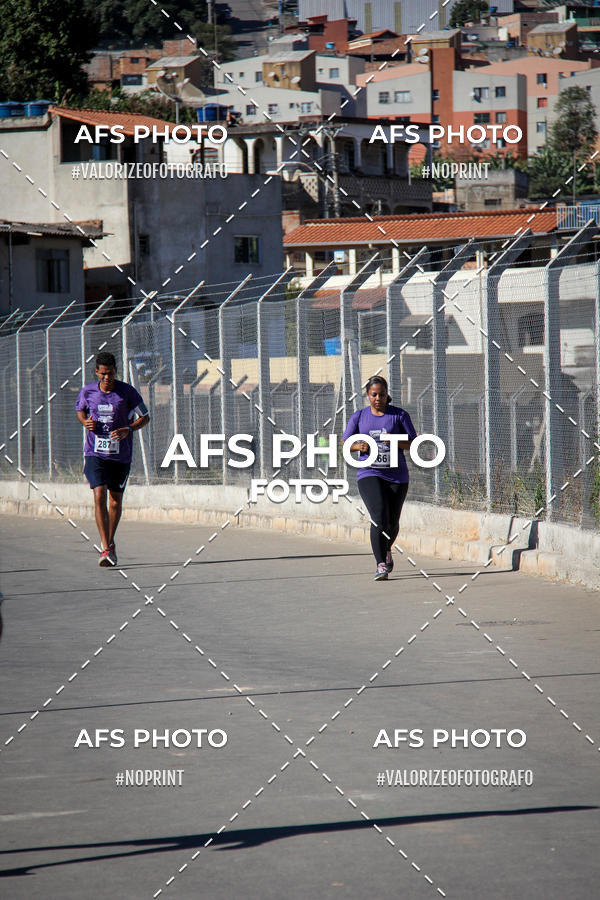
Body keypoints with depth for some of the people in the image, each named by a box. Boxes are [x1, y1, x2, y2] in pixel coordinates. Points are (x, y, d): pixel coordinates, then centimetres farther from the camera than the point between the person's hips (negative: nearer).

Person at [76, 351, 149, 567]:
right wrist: (85, 422, -4)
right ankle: (106, 549, -17)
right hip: (95, 452, 0)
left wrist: (128, 430, -16)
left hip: (121, 454, 0)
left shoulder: (127, 392, -7)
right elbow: (80, 410, 19)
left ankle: (110, 542, 34)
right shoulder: (87, 391, -1)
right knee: (99, 496, -15)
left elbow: (145, 417, 2)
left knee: (116, 500, 10)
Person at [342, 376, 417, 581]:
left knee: (392, 522, 8)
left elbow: (413, 444, 2)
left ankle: (387, 550, 41)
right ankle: (381, 566, -21)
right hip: (369, 474, -1)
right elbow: (345, 443, 12)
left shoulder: (399, 415, 4)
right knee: (379, 517, -19)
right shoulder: (359, 417, 7)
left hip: (396, 475, 1)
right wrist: (359, 446, -10)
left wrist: (396, 441, -18)